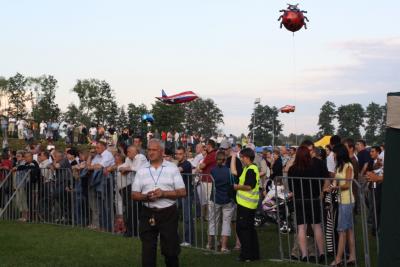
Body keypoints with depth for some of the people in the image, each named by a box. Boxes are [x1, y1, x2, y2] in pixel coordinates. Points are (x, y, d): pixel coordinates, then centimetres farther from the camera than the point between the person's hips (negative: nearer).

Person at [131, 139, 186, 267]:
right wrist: (146, 197, -14)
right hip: (148, 213, 2)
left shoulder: (172, 168, 1)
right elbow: (134, 195, 7)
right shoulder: (141, 171, 7)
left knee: (170, 249, 3)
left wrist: (164, 193, -16)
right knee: (147, 250, 5)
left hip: (168, 213, -2)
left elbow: (182, 192, -2)